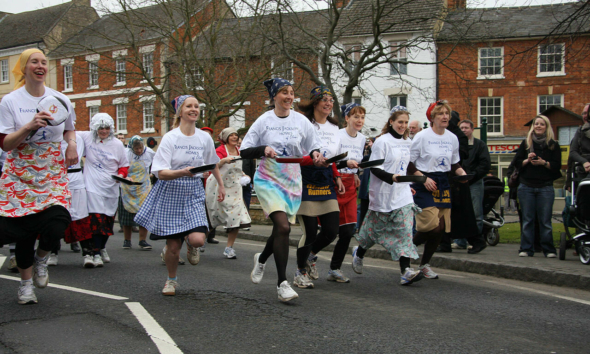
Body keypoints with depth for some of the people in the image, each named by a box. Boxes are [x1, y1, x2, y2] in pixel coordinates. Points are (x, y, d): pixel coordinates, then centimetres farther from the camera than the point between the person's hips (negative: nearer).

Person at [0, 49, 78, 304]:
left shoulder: (60, 99, 5)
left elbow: (69, 128, 22)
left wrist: (72, 144, 0)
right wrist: (29, 127, -21)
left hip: (53, 172, 1)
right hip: (21, 174, -1)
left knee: (57, 221, -18)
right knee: (24, 229, 1)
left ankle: (41, 258, 16)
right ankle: (26, 283, 23)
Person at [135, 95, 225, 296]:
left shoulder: (205, 138, 2)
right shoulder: (170, 138, -9)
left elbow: (213, 164, 21)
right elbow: (161, 173, -16)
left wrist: (221, 185, 26)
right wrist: (182, 172, -32)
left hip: (194, 192, 2)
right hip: (171, 193, -2)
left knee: (198, 239, -18)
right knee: (173, 245, 2)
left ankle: (190, 245, 22)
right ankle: (171, 280, 31)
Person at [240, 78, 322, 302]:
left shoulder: (301, 121, 4)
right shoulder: (264, 121, -2)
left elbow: (313, 149, 9)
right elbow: (244, 152, -3)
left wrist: (315, 155, -14)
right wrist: (263, 149, -21)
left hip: (292, 182, 4)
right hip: (268, 180, -4)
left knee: (281, 229, 10)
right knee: (283, 227, -19)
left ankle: (261, 259, 43)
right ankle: (282, 284, -9)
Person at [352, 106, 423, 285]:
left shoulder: (407, 142, 12)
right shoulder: (382, 141, -9)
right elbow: (374, 168, -13)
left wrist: (407, 184, 17)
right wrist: (391, 177, -26)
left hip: (402, 193, 5)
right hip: (383, 194, -5)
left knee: (405, 229, -9)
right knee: (375, 229, 9)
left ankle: (406, 270, -14)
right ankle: (358, 253, 37)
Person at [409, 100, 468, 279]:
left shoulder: (452, 138, 10)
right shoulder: (422, 136, -8)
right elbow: (408, 164, -7)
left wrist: (462, 173, 0)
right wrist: (424, 178, -17)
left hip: (443, 185, 6)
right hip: (424, 185, -6)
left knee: (442, 228, 4)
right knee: (432, 226, -17)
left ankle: (425, 264, 21)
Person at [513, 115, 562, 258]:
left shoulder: (553, 145, 6)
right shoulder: (526, 143, 10)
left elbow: (557, 166, 0)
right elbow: (516, 162, 6)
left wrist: (544, 163, -16)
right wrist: (527, 160, -12)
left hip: (545, 187, -1)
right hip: (526, 186, 1)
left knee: (545, 220, -2)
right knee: (527, 220, 2)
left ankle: (549, 250, 5)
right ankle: (526, 249, 6)